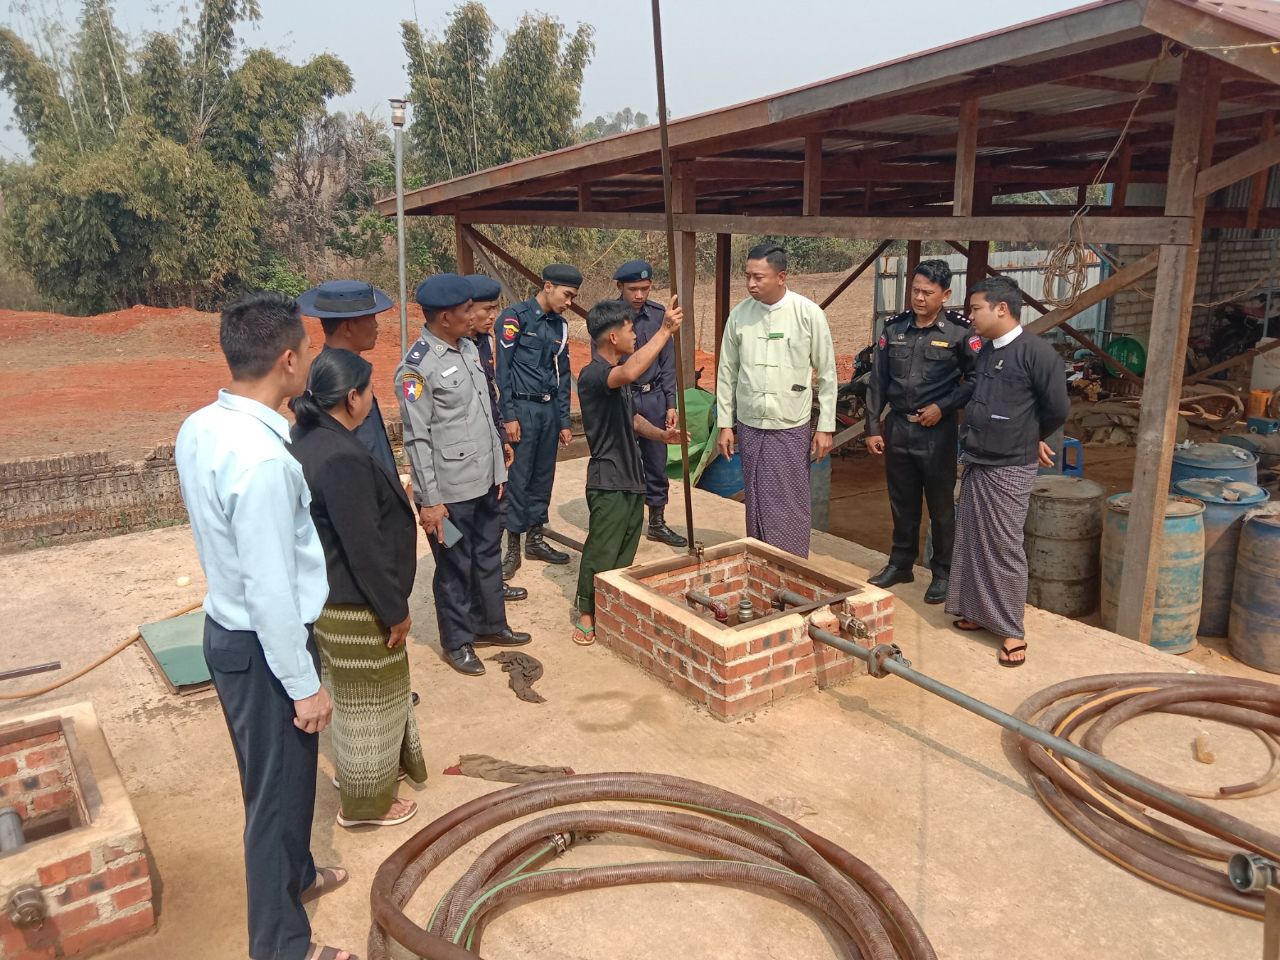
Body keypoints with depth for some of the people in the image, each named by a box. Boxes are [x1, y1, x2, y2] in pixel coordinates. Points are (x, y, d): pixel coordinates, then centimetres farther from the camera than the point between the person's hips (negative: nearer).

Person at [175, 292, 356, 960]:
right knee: (280, 788, 10)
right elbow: (272, 593, -27)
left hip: (228, 627, 9)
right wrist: (305, 685, -18)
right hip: (263, 645, -9)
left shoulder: (200, 429, -2)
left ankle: (294, 874, 51)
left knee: (276, 776, 27)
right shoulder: (263, 459, -30)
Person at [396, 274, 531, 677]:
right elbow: (417, 440, -17)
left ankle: (490, 624, 38)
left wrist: (498, 470, 14)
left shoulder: (468, 348, 7)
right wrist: (430, 500, -16)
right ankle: (457, 642, 26)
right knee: (455, 567, 8)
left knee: (488, 556, 20)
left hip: (484, 482, 8)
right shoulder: (417, 368, -17)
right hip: (450, 491, -7)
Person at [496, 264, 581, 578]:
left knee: (543, 478, 11)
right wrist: (508, 416, -15)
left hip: (549, 409, 6)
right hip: (522, 408, -6)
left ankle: (535, 540, 22)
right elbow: (503, 367, -11)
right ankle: (512, 548, 5)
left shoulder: (560, 325, 12)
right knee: (518, 479, -3)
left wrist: (564, 421, 13)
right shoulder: (516, 316, -7)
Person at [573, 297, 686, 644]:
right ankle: (586, 614, 13)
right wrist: (665, 331, -37)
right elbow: (630, 372, -40)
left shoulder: (618, 374, 12)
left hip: (631, 476, 9)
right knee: (601, 551, -1)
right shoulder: (592, 375, -19)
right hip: (608, 479, -9)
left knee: (625, 551, 16)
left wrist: (660, 434, 4)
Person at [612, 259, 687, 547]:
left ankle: (657, 523, 27)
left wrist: (670, 404, 4)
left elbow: (667, 363, 7)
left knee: (657, 463, 12)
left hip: (654, 397, 4)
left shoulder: (659, 314, 1)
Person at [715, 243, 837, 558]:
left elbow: (827, 374, -2)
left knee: (790, 507, 1)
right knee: (755, 503, 11)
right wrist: (725, 424, 6)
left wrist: (825, 427, -2)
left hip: (791, 428, -3)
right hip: (749, 426, 3)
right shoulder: (739, 314, -1)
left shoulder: (809, 314, -8)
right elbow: (727, 373, 7)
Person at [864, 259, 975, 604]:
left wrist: (943, 407, -13)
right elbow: (878, 381, 7)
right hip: (897, 428, 4)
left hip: (937, 431, -4)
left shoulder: (959, 331, -7)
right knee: (902, 502, 15)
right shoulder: (894, 329, 4)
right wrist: (872, 427, 5)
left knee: (941, 505, 6)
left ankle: (943, 573, 19)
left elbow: (974, 379, -4)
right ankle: (901, 564, 29)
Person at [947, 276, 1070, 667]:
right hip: (976, 463, 7)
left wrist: (1032, 439, 5)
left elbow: (1058, 409, -10)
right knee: (973, 543, 14)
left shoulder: (1036, 351, -14)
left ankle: (1012, 631, 12)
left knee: (1004, 548, 0)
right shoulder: (984, 351, 9)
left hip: (1009, 469, -7)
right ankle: (980, 613, 29)